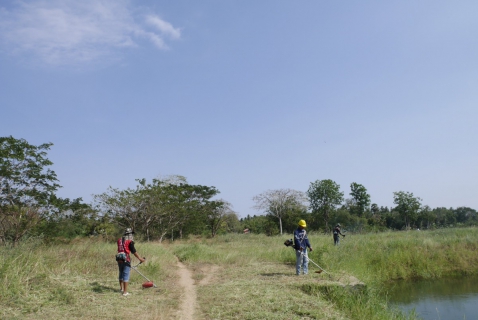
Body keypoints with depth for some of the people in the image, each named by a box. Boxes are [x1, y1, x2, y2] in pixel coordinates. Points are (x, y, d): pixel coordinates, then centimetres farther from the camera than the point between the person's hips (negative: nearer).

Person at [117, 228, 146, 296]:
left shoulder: (119, 240, 9)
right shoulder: (129, 241, -10)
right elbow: (134, 251, -9)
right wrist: (140, 258, 0)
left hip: (119, 259, 6)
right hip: (126, 259, -6)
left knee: (121, 273, 21)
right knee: (126, 275, 0)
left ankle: (121, 288, 38)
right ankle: (125, 292, 2)